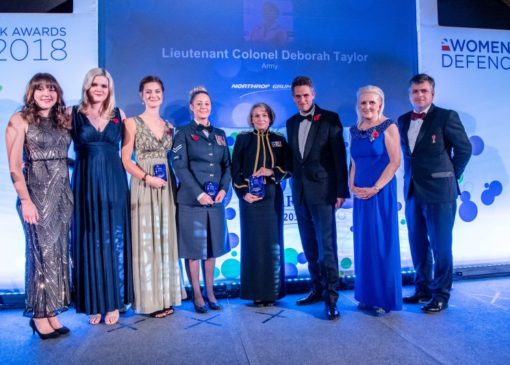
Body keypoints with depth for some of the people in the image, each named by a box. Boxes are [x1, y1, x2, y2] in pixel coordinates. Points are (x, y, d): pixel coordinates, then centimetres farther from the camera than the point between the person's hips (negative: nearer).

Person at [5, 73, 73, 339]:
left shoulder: (63, 120, 12)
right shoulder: (20, 120, -3)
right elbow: (14, 167, -8)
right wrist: (25, 200, -14)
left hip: (63, 192, 5)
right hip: (36, 191, -5)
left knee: (60, 252, 8)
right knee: (43, 252, -1)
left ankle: (52, 312, 19)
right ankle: (39, 314, 13)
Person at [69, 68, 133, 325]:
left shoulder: (119, 114, 8)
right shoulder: (73, 113, 4)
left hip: (114, 185, 1)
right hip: (86, 185, -1)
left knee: (114, 241, 4)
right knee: (90, 243, 4)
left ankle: (113, 302, 14)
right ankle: (93, 303, 15)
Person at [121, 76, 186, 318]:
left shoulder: (169, 126, 13)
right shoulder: (132, 123, -1)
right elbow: (126, 160, -6)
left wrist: (172, 182, 1)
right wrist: (147, 178, -17)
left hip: (167, 187, 5)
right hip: (144, 187, -4)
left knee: (166, 240, 8)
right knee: (146, 241, -1)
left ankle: (166, 297, 19)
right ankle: (150, 300, 9)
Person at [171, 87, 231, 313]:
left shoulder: (219, 134, 14)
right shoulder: (183, 133, 1)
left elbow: (227, 165, 12)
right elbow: (180, 167, -7)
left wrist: (223, 189, -5)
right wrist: (199, 194, -16)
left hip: (215, 200, 4)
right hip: (191, 200, -4)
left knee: (212, 247, 10)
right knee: (193, 248, 2)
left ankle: (210, 292, 22)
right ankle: (197, 295, 14)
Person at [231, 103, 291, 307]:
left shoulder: (279, 140, 10)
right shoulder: (243, 139, 5)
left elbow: (288, 168, 6)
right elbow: (235, 170, 1)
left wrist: (272, 172, -12)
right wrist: (243, 192, -11)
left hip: (272, 197, 2)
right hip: (250, 197, -1)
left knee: (272, 242, 4)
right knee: (253, 243, 0)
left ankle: (272, 291, 13)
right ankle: (256, 292, 8)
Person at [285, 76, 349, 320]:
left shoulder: (329, 118, -4)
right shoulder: (291, 123, 13)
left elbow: (339, 156, -7)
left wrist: (342, 191, -11)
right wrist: (295, 184, 8)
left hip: (322, 191, -6)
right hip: (300, 192, 6)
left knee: (326, 246, -7)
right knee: (309, 246, 12)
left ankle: (331, 297, 0)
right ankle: (317, 289, 24)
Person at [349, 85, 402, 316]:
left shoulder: (388, 127, -5)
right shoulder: (355, 131, 11)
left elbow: (395, 161, -11)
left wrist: (375, 188, -16)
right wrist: (352, 186, -1)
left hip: (381, 192, -6)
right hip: (360, 193, 6)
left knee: (382, 243, 1)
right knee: (363, 243, 10)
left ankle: (385, 298, 14)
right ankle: (367, 296, 23)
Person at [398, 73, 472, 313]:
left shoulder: (446, 116, -7)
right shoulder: (403, 120, 10)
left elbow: (464, 149, -4)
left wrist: (450, 177, 1)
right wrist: (411, 177, 9)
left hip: (439, 192, -6)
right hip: (413, 192, 6)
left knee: (440, 246, 3)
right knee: (418, 245, 14)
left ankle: (440, 295, 15)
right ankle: (423, 290, 28)